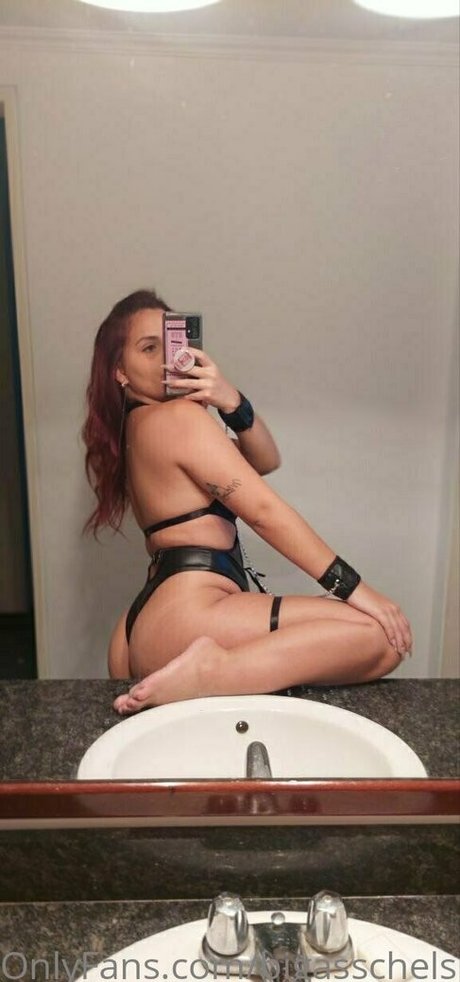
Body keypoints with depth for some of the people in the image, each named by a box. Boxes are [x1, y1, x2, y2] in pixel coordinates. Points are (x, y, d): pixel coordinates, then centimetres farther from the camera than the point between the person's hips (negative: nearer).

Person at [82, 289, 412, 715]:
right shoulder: (178, 416, -6)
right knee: (380, 637, -17)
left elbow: (266, 460, 17)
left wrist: (232, 402, -3)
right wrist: (352, 587, -10)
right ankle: (210, 671, -26)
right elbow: (264, 511, -11)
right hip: (186, 616, -11)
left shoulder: (133, 429, 23)